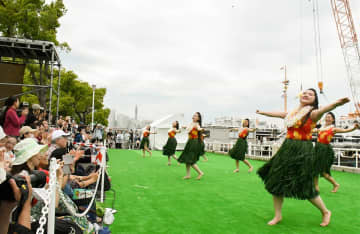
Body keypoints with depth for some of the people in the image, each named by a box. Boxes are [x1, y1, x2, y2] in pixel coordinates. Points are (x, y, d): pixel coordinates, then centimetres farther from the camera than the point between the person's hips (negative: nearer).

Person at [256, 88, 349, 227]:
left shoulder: (312, 113, -7)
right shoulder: (292, 113, 10)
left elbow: (322, 110, -30)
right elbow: (276, 114, 26)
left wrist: (336, 103, -52)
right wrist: (262, 112, 41)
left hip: (303, 151, -6)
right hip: (287, 148, 6)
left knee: (305, 188, 0)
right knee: (276, 182, 6)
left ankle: (325, 212, 28)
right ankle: (278, 216, 23)